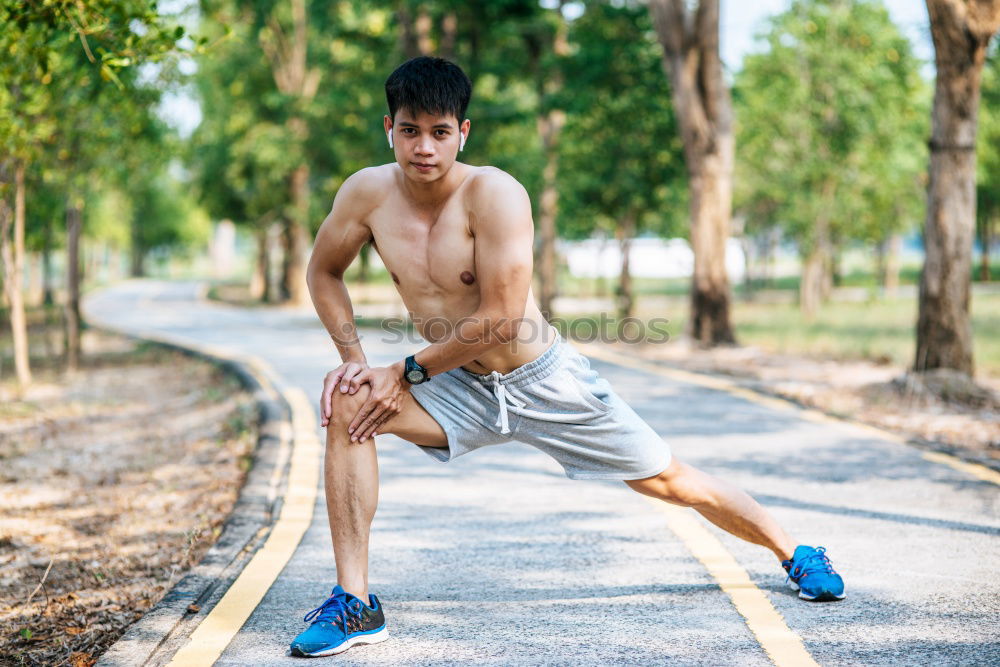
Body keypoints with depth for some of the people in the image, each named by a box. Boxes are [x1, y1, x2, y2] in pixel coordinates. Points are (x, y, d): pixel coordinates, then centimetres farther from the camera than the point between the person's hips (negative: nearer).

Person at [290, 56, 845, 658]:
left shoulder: (494, 193, -25)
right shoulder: (368, 193, -11)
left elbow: (501, 319, -25)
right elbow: (324, 272, 7)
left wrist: (406, 372, -20)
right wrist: (353, 357, -7)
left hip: (544, 381, -3)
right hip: (461, 391, 3)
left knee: (670, 481, 6)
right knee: (347, 403, -22)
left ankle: (796, 554, 34)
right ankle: (355, 604, -15)